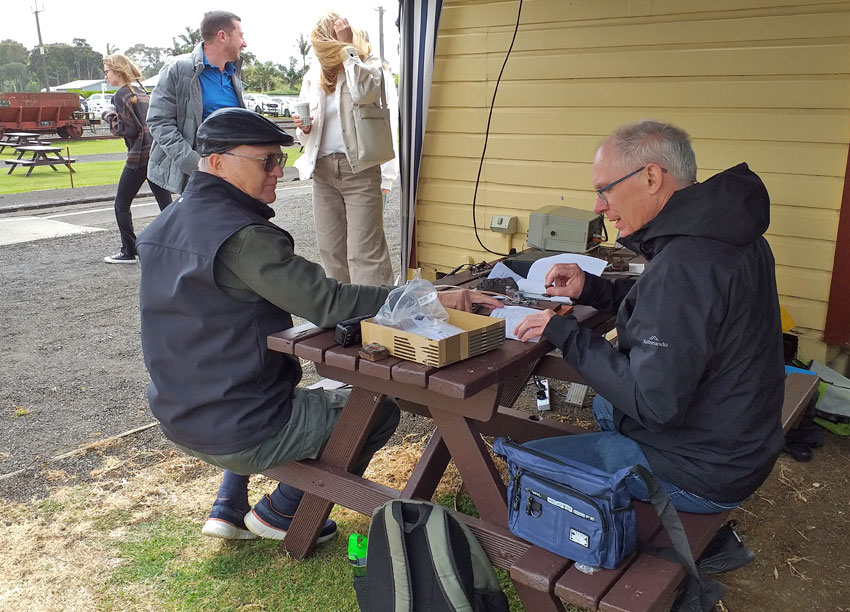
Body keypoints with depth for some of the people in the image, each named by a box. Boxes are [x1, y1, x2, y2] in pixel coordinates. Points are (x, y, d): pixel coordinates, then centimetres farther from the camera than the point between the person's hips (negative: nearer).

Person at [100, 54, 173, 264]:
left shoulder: (121, 94, -9)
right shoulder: (140, 90, 17)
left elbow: (128, 129, -14)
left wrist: (109, 117, 0)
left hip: (140, 156, -8)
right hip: (157, 151, 8)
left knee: (121, 205, 5)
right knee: (166, 203, 7)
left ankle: (129, 252, 9)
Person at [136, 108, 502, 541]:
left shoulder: (160, 228, 4)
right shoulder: (244, 237, -24)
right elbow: (328, 302, -31)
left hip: (178, 420, 9)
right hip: (242, 434, -9)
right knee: (381, 410, 8)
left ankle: (228, 506, 27)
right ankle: (280, 512, 16)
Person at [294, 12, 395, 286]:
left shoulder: (368, 63, 1)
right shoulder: (314, 75, 14)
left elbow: (363, 92, -24)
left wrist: (347, 48, -14)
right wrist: (304, 127, -3)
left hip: (358, 169, -6)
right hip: (322, 170, 6)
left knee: (364, 254, -12)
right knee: (331, 252, 10)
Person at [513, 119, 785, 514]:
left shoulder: (686, 263, -32)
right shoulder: (724, 233, 2)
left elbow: (653, 402, -32)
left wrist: (563, 333, -23)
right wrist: (591, 289, 4)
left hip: (700, 476, -10)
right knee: (605, 406, 33)